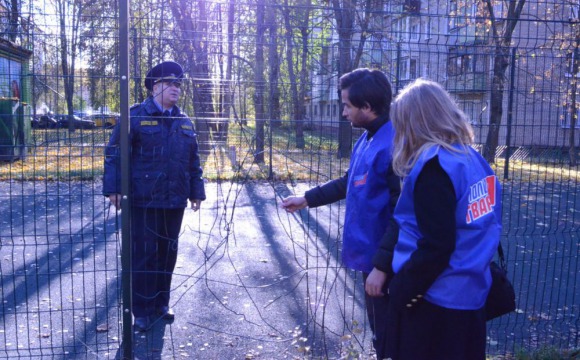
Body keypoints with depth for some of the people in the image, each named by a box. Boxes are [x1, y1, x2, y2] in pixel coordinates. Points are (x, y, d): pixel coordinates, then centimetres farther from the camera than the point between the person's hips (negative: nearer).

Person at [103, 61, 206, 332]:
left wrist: (196, 191, 15)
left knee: (168, 253, 12)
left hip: (174, 202, 5)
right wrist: (113, 188, -11)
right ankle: (143, 311, 12)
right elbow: (115, 153, -5)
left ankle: (161, 303, 27)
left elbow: (193, 161, 18)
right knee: (143, 254, 0)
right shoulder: (135, 116, -3)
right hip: (143, 200, -5)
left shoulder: (184, 122, 13)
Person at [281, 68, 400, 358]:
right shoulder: (366, 139, 8)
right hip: (371, 254, 9)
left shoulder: (394, 144, -24)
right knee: (380, 334, 23)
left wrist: (382, 265, -23)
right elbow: (350, 182, 22)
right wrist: (307, 199, 26)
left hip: (385, 262, -9)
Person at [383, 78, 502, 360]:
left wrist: (401, 291, -12)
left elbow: (435, 246, -23)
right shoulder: (473, 159, 5)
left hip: (434, 300, -8)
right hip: (470, 294, 8)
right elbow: (477, 231, 12)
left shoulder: (434, 166, -20)